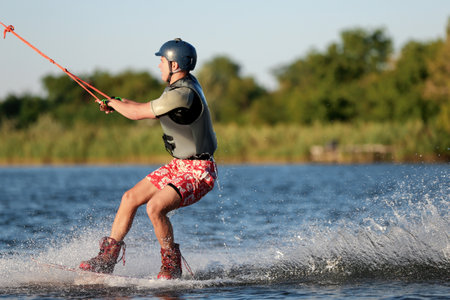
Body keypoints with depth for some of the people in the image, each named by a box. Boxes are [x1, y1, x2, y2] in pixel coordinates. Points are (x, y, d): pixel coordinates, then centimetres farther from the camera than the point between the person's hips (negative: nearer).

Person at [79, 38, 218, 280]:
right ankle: (106, 259, 13)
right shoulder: (183, 82, 6)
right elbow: (149, 108, 25)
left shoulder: (182, 94, -26)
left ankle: (172, 267, -8)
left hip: (199, 172, -10)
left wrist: (113, 103, 0)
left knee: (155, 207, -27)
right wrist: (120, 104, 17)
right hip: (179, 165, 10)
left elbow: (138, 113, -19)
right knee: (130, 198, 6)